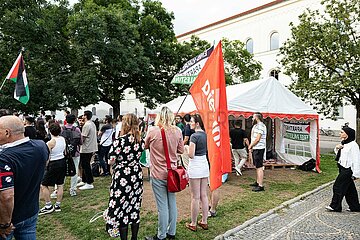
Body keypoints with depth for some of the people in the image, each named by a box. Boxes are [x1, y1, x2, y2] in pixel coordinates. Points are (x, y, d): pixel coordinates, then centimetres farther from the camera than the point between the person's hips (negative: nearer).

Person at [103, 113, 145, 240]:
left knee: (121, 209, 8)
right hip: (137, 176, 6)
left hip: (122, 177, -5)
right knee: (135, 207, 16)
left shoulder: (120, 140, -16)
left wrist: (118, 161, 6)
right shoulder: (141, 140, 0)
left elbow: (111, 161, -13)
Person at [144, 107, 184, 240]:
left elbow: (145, 146, 5)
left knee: (162, 206, 4)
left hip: (158, 174, -4)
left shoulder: (152, 131, -13)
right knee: (172, 203, 15)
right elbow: (181, 150, 7)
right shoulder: (177, 131, -3)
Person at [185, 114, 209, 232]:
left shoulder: (194, 136, -16)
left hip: (195, 166, -8)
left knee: (195, 197, 2)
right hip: (205, 164, 8)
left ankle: (193, 224, 14)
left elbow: (191, 155, -19)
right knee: (204, 195, 13)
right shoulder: (205, 134, 7)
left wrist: (188, 148, -1)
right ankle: (204, 222, 23)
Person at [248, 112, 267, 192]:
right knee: (257, 166, 18)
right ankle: (257, 182, 29)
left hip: (259, 149, -11)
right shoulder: (256, 126, 18)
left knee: (259, 167, -9)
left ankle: (261, 186, -6)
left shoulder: (260, 126, -16)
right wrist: (251, 147, 10)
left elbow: (257, 139, -20)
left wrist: (250, 146, -8)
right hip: (255, 149, 11)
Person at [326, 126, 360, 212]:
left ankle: (335, 206, 6)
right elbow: (338, 155, 23)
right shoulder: (343, 144, 10)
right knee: (350, 188, 16)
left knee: (338, 186, -4)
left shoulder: (353, 145, -17)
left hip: (348, 170, -9)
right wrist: (337, 148, 1)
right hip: (343, 168, 9)